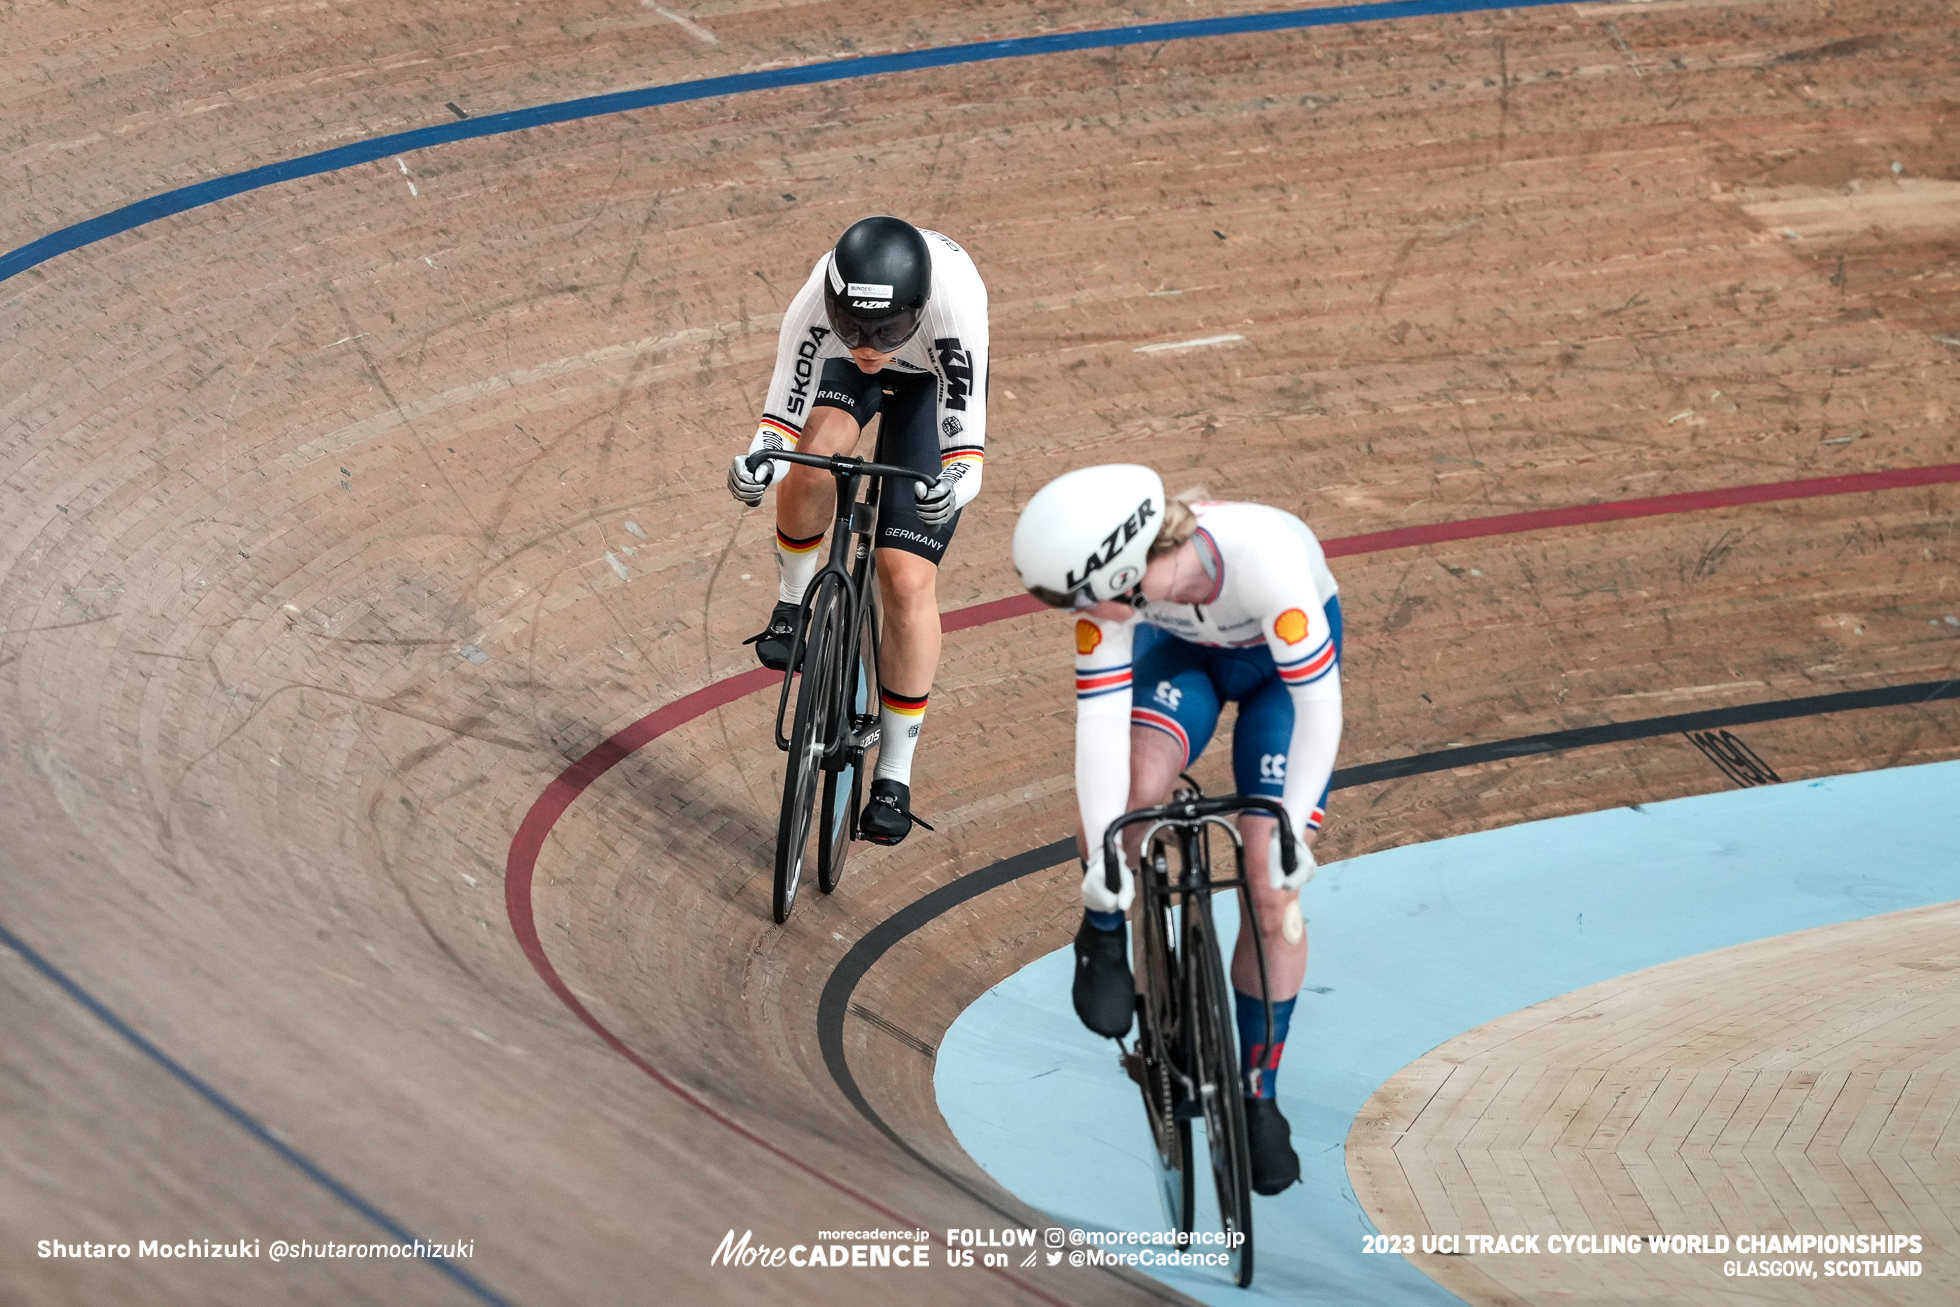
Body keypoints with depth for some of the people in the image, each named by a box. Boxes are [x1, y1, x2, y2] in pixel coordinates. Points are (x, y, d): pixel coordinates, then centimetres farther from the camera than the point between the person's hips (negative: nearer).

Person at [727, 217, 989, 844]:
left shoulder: (955, 298, -44)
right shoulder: (815, 306, -40)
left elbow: (965, 434, -41)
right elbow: (781, 421, -31)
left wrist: (954, 485, -61)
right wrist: (756, 464, -52)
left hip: (934, 376, -1)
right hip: (839, 373, 1)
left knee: (907, 579, -9)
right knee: (814, 445, -34)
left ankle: (894, 777, 3)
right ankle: (793, 605, -5)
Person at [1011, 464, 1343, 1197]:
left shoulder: (1263, 556, -45)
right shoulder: (1110, 580, -34)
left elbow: (1319, 703, -37)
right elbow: (1101, 712, -31)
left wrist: (1289, 834, -37)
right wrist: (1103, 857, -35)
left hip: (1283, 658, -2)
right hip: (1180, 650, 2)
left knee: (1272, 889, -9)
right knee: (1128, 788, -30)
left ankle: (1259, 1097, 8)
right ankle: (1104, 937, 2)